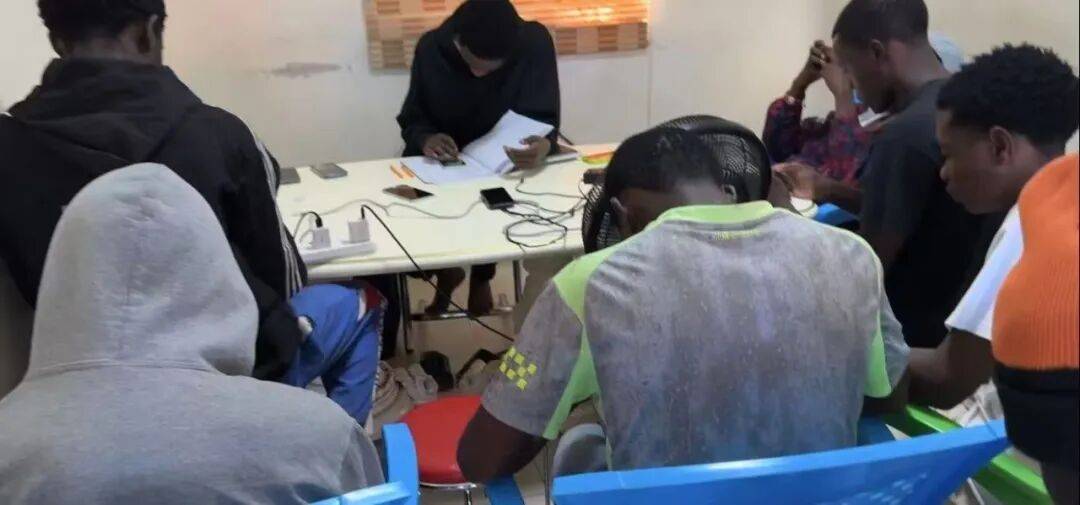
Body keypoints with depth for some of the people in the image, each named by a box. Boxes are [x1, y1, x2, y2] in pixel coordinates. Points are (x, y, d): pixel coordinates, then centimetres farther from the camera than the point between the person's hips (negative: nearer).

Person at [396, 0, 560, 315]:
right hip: (440, 166, 1)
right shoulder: (432, 48, -16)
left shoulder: (534, 43, -21)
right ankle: (445, 269, 14)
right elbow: (411, 119, -8)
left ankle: (482, 276, 5)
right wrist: (425, 139, -33)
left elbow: (543, 119, -21)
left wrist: (544, 145, -46)